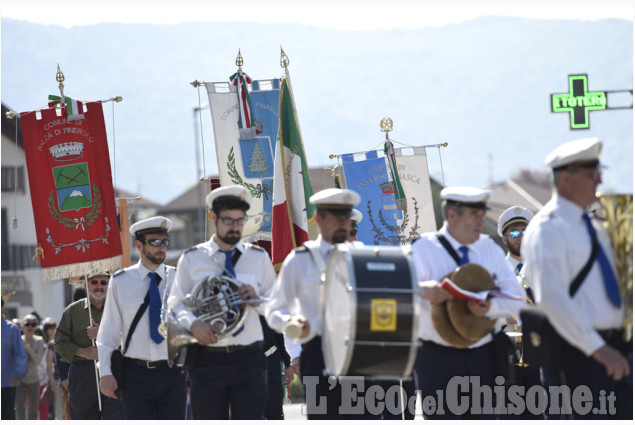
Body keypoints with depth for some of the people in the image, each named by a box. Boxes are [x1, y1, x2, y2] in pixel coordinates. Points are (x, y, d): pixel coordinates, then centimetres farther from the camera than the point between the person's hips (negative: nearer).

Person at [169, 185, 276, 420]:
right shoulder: (191, 259, 8)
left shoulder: (259, 258, 11)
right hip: (207, 359, 0)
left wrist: (256, 299, -11)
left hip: (249, 359, 0)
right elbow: (176, 304, 3)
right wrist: (193, 324, -18)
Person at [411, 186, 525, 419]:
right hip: (437, 357, -4)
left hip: (482, 356, 4)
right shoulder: (424, 248, -2)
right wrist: (423, 291, -37)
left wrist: (490, 307, -19)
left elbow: (516, 296, 3)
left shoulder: (489, 248, 11)